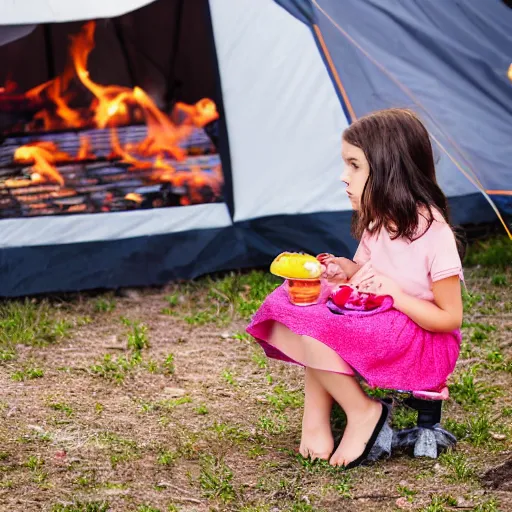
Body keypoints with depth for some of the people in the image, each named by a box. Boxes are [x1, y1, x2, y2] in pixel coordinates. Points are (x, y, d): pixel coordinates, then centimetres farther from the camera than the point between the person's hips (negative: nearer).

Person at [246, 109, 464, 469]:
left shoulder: (434, 234, -19)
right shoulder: (376, 222, 4)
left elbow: (450, 319, -16)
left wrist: (394, 293, -25)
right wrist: (350, 272, -5)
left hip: (427, 346, -9)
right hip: (379, 328, 9)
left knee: (314, 331, -26)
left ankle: (363, 413, -9)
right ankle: (316, 418, -11)